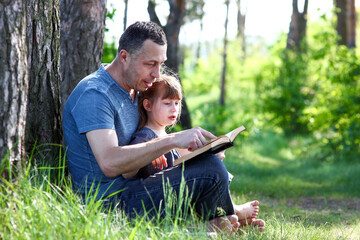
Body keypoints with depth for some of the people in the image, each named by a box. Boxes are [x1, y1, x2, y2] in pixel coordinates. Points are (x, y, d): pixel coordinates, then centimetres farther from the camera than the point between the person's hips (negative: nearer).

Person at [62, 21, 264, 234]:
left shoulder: (133, 90, 13)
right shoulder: (94, 94, -19)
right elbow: (110, 163, -31)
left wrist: (192, 145, 2)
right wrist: (172, 141, -33)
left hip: (127, 189, 11)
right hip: (109, 202, -11)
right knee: (212, 170, -19)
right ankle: (228, 215, 11)